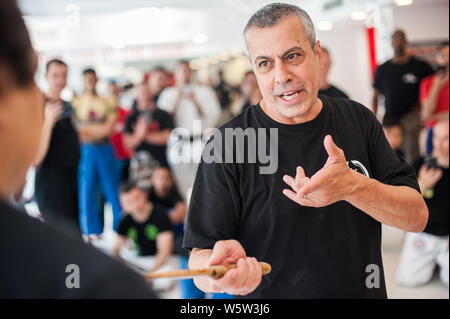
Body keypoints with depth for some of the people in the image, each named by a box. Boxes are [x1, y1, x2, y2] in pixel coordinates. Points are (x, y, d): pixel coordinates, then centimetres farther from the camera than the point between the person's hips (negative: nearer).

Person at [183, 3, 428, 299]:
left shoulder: (358, 119, -6)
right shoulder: (227, 145, -17)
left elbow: (417, 217, -11)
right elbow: (200, 257, -18)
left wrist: (353, 186, -28)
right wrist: (223, 271, -41)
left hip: (365, 291, 3)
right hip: (266, 300, -3)